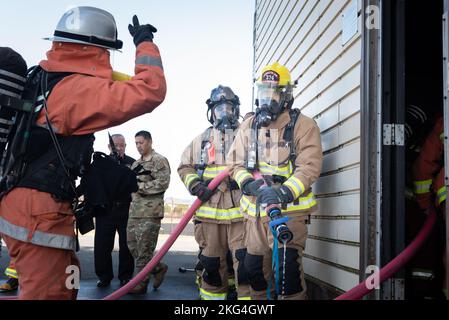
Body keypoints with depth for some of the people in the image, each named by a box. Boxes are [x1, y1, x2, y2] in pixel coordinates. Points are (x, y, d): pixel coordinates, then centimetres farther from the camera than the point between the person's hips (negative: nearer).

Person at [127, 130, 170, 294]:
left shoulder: (159, 160, -5)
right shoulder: (136, 163, 20)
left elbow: (162, 183, -17)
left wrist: (139, 185, -17)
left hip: (150, 212, -8)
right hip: (134, 211, 9)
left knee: (144, 250, -3)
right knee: (132, 246, 11)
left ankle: (141, 284, 7)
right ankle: (158, 268, 25)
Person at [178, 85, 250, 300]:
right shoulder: (201, 140, 16)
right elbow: (185, 166, 18)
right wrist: (194, 184, -1)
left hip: (241, 211, -2)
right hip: (209, 210, 3)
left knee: (244, 261, -9)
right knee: (211, 262, 11)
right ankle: (211, 295, 24)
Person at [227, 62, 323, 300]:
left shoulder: (303, 126, -3)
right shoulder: (248, 127, 11)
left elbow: (309, 166, -12)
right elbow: (236, 163, 8)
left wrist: (284, 192, -27)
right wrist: (248, 183, -13)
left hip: (290, 209, -5)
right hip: (255, 209, 5)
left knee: (287, 267, -17)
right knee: (255, 266, 14)